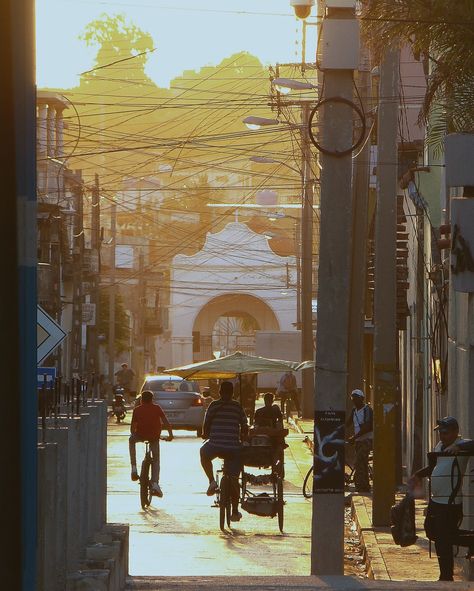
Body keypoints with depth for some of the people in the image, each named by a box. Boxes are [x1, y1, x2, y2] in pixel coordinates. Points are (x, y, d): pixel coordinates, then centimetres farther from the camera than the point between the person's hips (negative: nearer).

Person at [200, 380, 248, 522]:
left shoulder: (214, 405, 2)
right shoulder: (238, 407, 7)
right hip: (234, 447, 2)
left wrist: (206, 435, 24)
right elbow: (245, 428, 9)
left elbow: (206, 424, 4)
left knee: (204, 453, 32)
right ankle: (235, 512, 13)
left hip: (215, 445, -2)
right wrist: (242, 439, 28)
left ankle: (212, 481, 12)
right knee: (234, 479, 12)